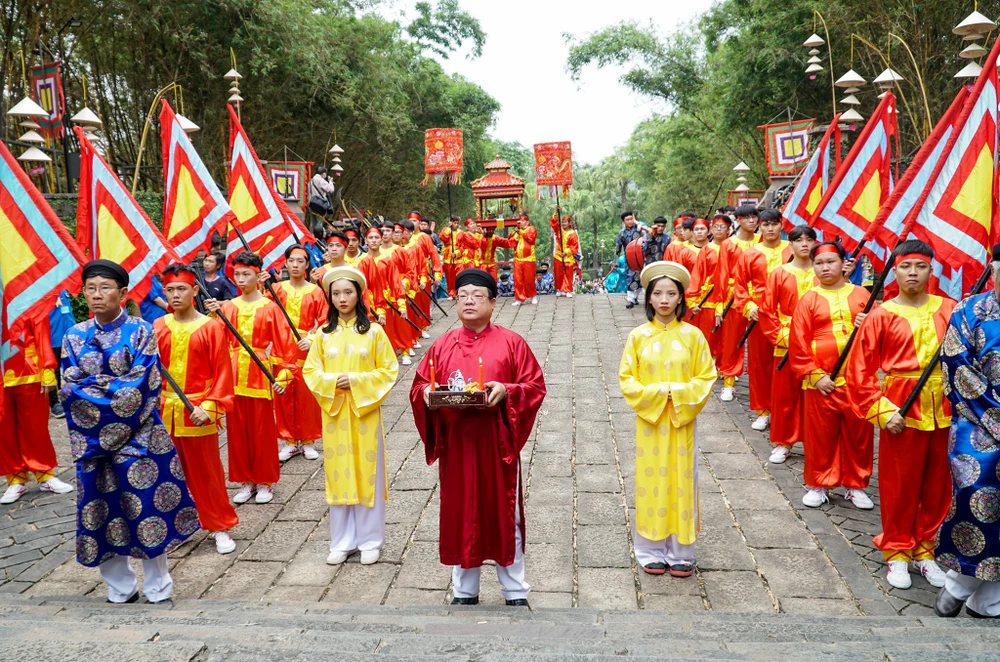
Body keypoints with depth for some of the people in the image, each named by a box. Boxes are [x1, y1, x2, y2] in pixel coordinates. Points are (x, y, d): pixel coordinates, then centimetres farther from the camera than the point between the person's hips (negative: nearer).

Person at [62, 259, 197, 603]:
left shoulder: (141, 331, -2)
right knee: (101, 510, 7)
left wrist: (92, 384, -9)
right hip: (91, 438, 3)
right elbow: (70, 388, 0)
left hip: (138, 435, -3)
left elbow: (140, 385, -11)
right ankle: (120, 588, 22)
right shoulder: (75, 336, 7)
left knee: (147, 507, -3)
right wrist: (114, 389, -12)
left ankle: (157, 587, 14)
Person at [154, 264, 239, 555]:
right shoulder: (157, 328, 3)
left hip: (198, 412, -3)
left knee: (207, 473, 6)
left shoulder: (211, 327, -7)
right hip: (164, 411, 3)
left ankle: (221, 528, 20)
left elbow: (222, 372, -7)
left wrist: (210, 406, -14)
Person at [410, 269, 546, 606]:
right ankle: (464, 590, 26)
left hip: (497, 443, -2)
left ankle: (515, 591, 22)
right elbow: (418, 386, 10)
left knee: (504, 514, 6)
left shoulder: (511, 343, -1)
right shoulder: (442, 345, 8)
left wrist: (507, 391, -20)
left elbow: (535, 386, -3)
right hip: (455, 444, 3)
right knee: (459, 515, 10)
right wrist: (427, 393, -12)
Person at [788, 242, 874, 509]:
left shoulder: (861, 295, 6)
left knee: (859, 434, 9)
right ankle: (819, 485, 22)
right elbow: (798, 344, -3)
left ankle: (856, 485, 25)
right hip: (821, 380, -1)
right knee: (820, 434, 7)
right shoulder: (809, 300, 1)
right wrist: (814, 375, -8)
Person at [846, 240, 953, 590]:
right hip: (901, 410, -2)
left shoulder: (949, 309, 2)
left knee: (937, 485, 11)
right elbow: (859, 370, -4)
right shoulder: (881, 315, -4)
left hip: (944, 411, 3)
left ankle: (924, 549, 30)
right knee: (899, 485, 7)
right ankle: (897, 551, 24)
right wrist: (882, 411, -9)